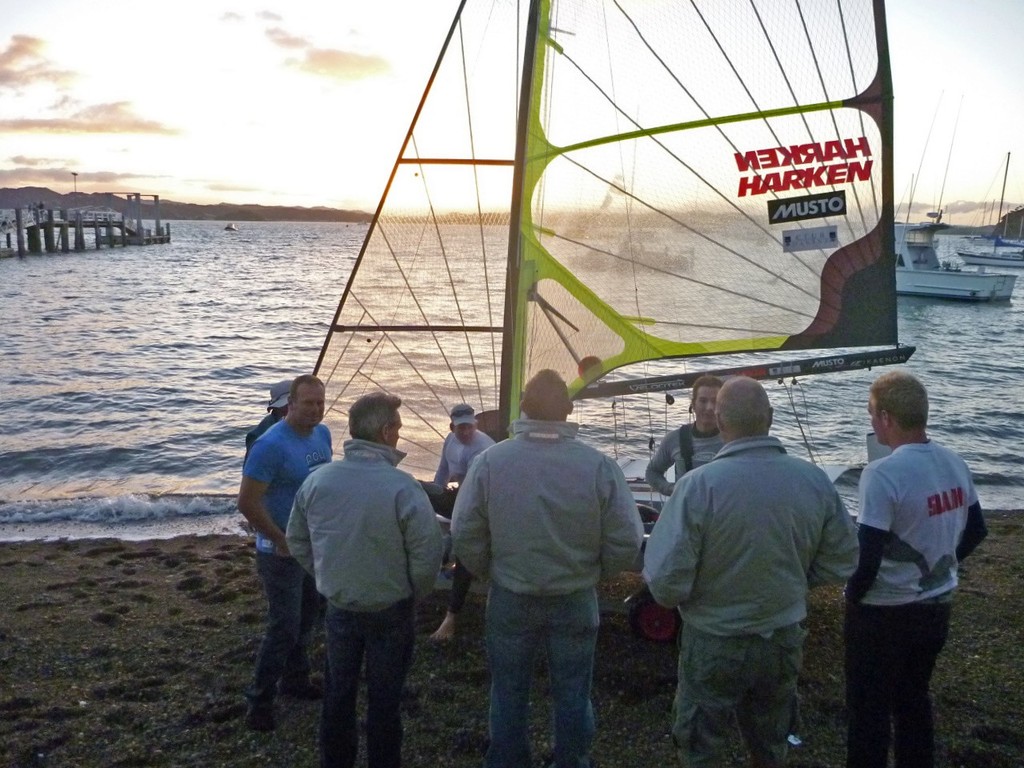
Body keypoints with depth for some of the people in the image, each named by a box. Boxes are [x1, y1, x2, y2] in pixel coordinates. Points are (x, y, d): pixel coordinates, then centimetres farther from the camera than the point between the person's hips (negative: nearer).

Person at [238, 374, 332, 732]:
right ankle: (259, 699, 13)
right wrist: (282, 541, -17)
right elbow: (247, 502, -22)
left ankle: (295, 679, 38)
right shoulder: (271, 444, -22)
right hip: (283, 552, -7)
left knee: (306, 618, 20)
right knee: (284, 626, -3)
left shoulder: (323, 434, 1)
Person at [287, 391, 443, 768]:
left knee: (338, 694, 21)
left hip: (339, 608, 4)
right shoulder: (402, 487, -25)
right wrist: (413, 594, -2)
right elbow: (427, 553, -21)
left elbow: (297, 542, 3)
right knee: (384, 701, 13)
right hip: (390, 612, -4)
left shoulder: (317, 480, -9)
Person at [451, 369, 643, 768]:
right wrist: (593, 572, 7)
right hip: (576, 601, 0)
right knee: (572, 694, 18)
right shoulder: (599, 465, -18)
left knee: (508, 693, 19)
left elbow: (465, 534, -10)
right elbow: (626, 541, -13)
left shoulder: (489, 461, -17)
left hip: (509, 600, 0)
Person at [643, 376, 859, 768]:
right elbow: (842, 562, -1)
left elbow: (667, 582, -24)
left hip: (714, 645, -4)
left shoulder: (698, 485, -26)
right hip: (785, 641, 4)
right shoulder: (814, 479, -12)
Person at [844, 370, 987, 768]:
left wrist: (854, 598, -7)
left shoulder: (883, 474, -26)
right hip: (938, 606, 7)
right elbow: (976, 530, 12)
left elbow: (867, 556, -25)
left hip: (883, 614, -7)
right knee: (914, 699, 24)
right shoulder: (954, 463, -2)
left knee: (868, 710, 9)